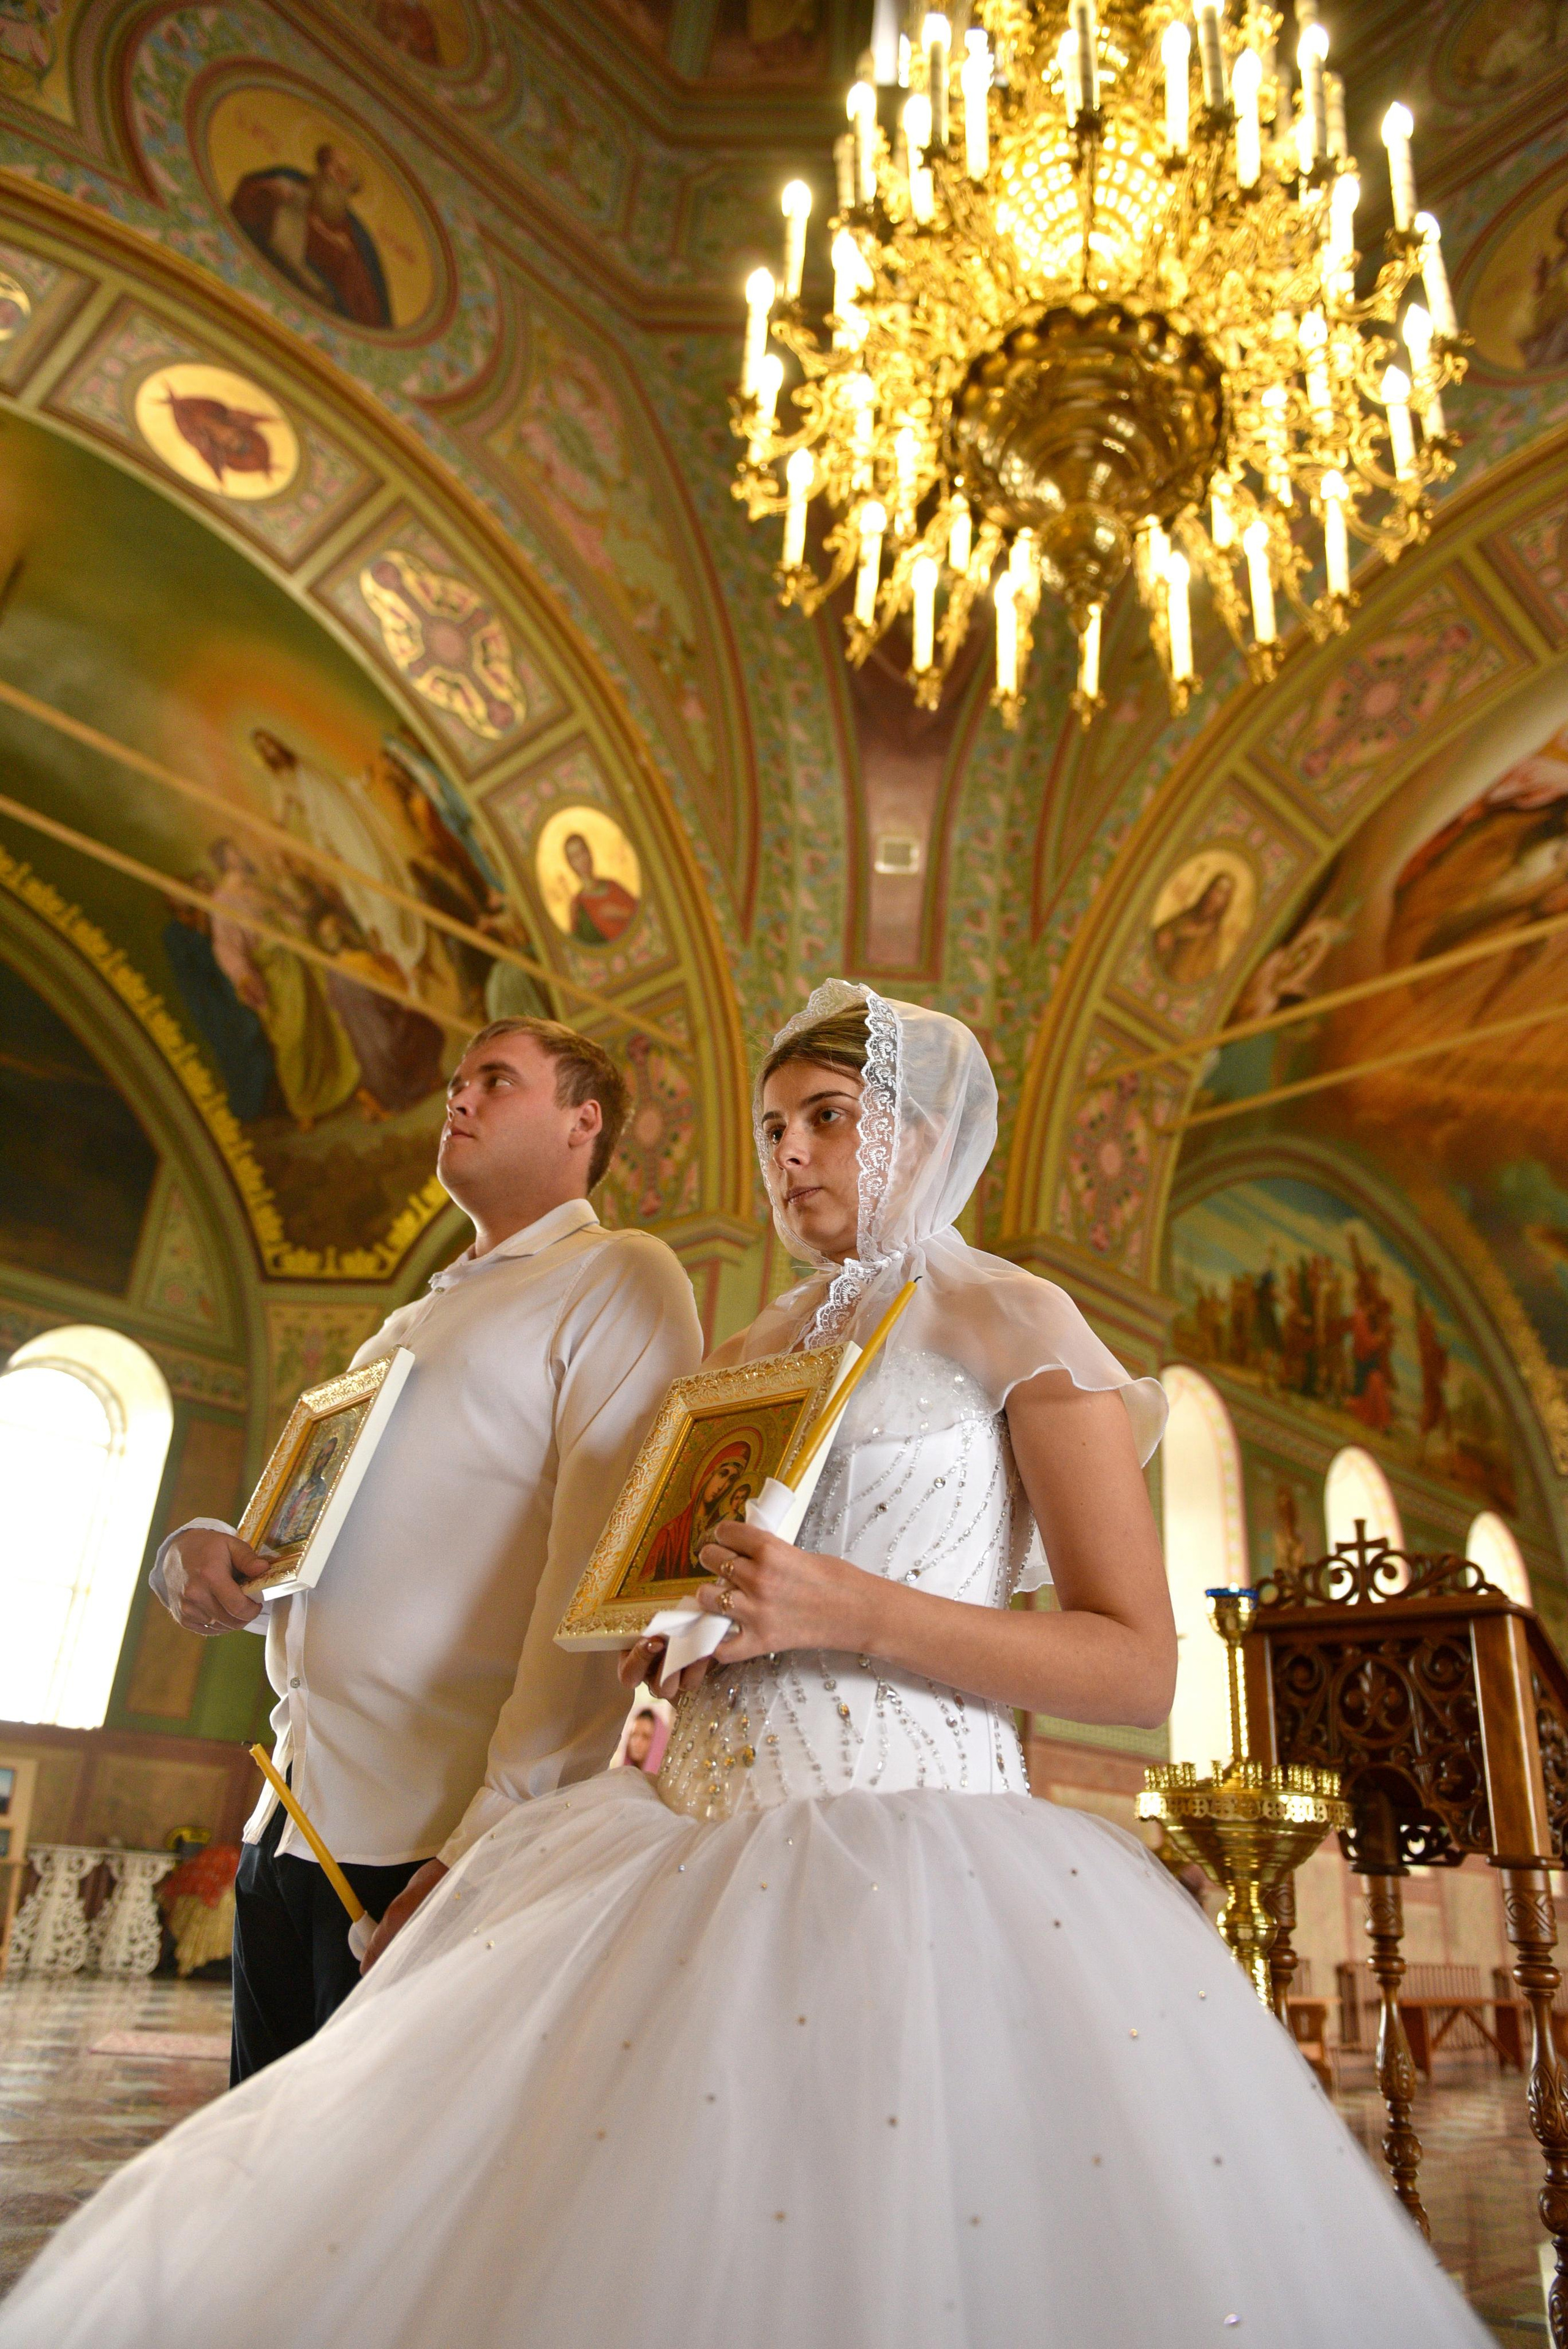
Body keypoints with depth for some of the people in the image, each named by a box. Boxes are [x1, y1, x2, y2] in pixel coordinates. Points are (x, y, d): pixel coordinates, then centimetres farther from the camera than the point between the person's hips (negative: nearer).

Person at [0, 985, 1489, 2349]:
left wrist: (853, 1613, -20)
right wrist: (657, 1633, 4)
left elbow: (1139, 1670, -9)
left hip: (902, 1842, -6)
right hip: (695, 1836, 7)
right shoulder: (756, 1351, 16)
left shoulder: (1016, 1326, -3)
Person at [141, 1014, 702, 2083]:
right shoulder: (409, 1326, 23)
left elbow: (605, 1574, -14)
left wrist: (492, 1834, -20)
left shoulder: (619, 1276, -3)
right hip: (288, 1826, 8)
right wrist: (202, 1550, 3)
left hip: (447, 1838, -7)